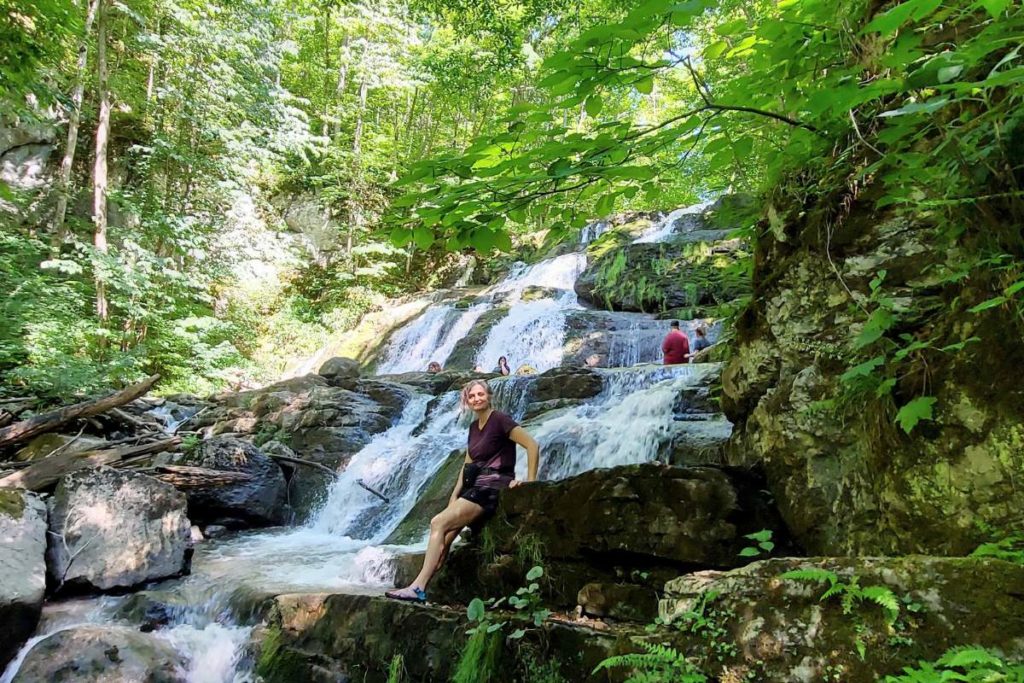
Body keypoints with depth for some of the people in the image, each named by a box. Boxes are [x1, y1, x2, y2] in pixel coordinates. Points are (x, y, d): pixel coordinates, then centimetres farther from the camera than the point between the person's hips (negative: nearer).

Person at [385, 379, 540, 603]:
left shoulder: (499, 420, -10)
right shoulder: (474, 426, 15)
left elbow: (532, 445, -16)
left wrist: (530, 481, -18)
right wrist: (455, 494, 11)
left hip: (491, 488, -8)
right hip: (474, 487, 8)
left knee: (439, 523, -17)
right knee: (446, 534, -8)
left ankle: (418, 587, -15)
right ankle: (422, 587, -9)